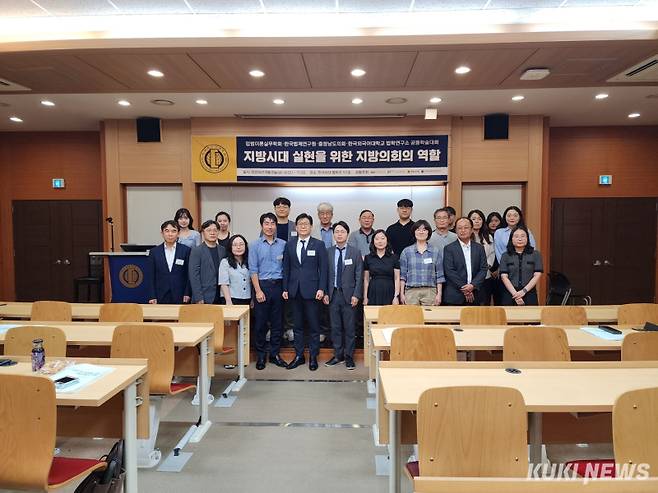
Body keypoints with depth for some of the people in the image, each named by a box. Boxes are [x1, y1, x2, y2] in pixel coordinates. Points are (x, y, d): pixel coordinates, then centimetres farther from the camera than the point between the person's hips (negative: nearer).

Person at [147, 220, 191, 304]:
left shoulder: (185, 250, 2)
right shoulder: (154, 252, 6)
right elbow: (151, 277, 6)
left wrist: (187, 294, -3)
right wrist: (152, 297, -1)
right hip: (161, 297, 1)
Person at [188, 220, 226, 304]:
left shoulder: (222, 250, 11)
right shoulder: (196, 251, -3)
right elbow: (194, 276, -7)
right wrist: (198, 298, -13)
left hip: (220, 298, 4)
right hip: (204, 299, -4)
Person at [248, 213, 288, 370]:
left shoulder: (283, 244, 5)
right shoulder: (255, 245, 1)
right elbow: (253, 270, -3)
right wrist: (258, 290, -10)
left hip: (278, 285, 2)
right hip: (262, 285, -2)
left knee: (277, 322, 8)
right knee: (260, 322, 4)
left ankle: (275, 354, 20)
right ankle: (261, 355, 16)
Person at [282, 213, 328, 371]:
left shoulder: (318, 245, 0)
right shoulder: (289, 245, 9)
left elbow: (323, 268, -2)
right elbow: (286, 268, 9)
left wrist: (321, 289, -10)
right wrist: (285, 288, 4)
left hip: (311, 290, -3)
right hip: (294, 291, 3)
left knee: (313, 326, 3)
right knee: (297, 325, 11)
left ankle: (313, 357, 15)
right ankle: (299, 356, 21)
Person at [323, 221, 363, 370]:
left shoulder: (355, 253, 0)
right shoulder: (328, 252, 5)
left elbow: (359, 276, -2)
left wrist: (356, 295, -8)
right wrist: (325, 293, -1)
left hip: (349, 295, -2)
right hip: (333, 294, 2)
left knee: (349, 327, 4)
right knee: (335, 327, 9)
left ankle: (349, 357, 15)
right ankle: (338, 355, 22)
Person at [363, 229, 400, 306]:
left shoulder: (393, 258, 5)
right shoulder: (368, 258, 7)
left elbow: (397, 278, 2)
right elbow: (366, 279, 8)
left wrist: (396, 296, -6)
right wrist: (365, 297, 3)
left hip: (389, 294, -1)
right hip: (373, 294, 1)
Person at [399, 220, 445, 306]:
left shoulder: (435, 252, 8)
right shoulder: (406, 251, 7)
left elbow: (439, 275, 8)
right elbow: (402, 275, 6)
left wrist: (439, 294, 1)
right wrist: (402, 293, 1)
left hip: (430, 292, 0)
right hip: (411, 291, 0)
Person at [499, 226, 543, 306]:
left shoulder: (535, 254, 7)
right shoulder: (505, 256, 7)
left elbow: (537, 275, 0)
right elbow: (504, 276, -1)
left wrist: (524, 291, -11)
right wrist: (515, 293, -13)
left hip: (529, 295, 0)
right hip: (510, 295, 0)